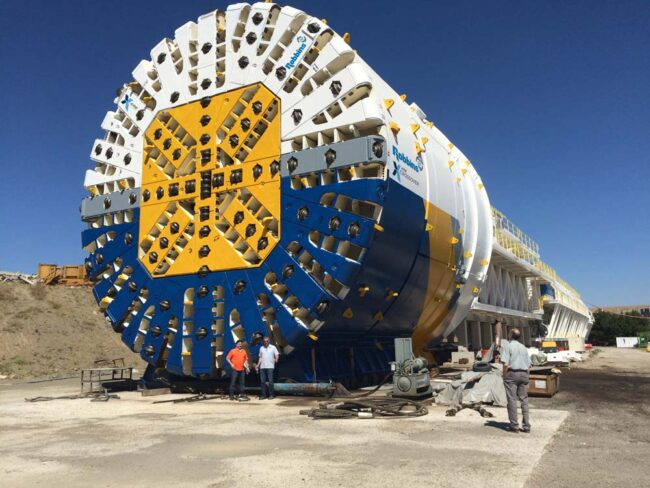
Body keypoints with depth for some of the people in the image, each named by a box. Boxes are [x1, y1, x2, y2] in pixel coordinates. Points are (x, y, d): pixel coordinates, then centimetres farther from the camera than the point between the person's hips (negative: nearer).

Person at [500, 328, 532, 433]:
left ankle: (514, 425, -1)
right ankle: (526, 425, 8)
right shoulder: (524, 347, 15)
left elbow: (505, 364, -13)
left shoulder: (507, 346, -4)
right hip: (524, 374, 5)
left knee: (512, 400, -2)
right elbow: (529, 366, 13)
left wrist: (504, 377, -6)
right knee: (524, 400, 8)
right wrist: (526, 377, 18)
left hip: (512, 374, -5)